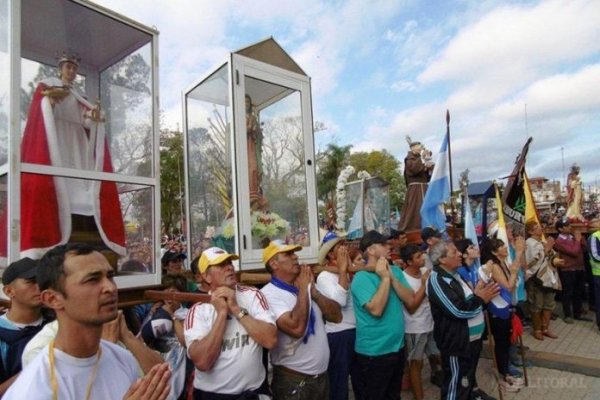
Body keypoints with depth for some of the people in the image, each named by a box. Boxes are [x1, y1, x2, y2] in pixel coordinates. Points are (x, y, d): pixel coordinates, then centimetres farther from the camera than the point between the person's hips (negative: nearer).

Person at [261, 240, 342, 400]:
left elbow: (337, 316, 0)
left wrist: (313, 291, -12)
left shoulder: (306, 286, 6)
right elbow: (296, 329, -29)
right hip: (293, 380, -7)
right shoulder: (269, 294, -17)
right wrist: (303, 289, -19)